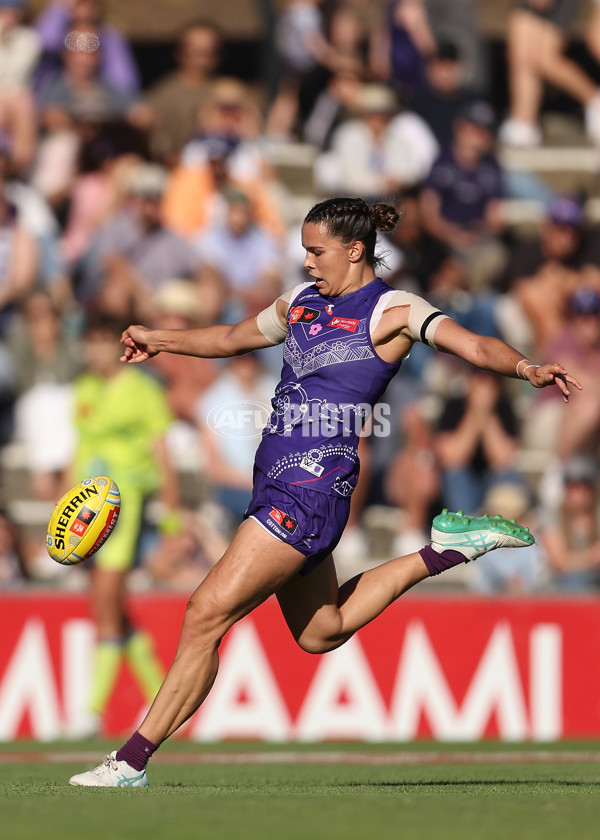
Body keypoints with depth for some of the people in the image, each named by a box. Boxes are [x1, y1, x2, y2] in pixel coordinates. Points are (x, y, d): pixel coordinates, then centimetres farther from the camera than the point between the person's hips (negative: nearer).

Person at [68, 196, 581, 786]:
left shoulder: (392, 311, -6)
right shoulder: (303, 301, 16)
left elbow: (471, 344, -19)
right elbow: (233, 338, 35)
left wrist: (524, 367, -38)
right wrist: (159, 340, 40)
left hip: (312, 487, -9)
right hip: (277, 485, 9)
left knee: (207, 613, -13)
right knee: (321, 633, 22)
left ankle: (131, 762, -9)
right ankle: (443, 550, 31)